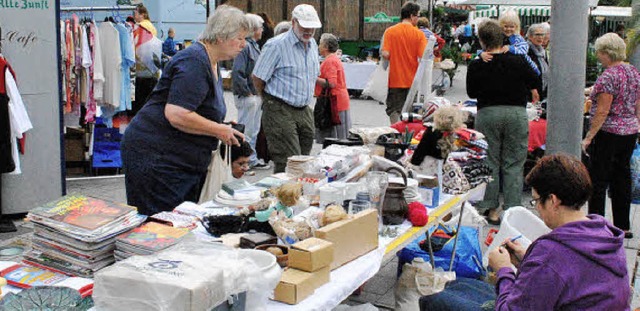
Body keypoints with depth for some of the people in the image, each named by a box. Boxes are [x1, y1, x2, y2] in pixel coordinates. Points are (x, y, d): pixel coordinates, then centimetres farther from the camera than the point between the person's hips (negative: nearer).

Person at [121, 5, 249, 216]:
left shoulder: (212, 64, 15)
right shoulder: (194, 62, -18)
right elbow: (176, 115, -27)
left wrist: (225, 128, 13)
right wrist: (219, 130, -16)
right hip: (154, 156, -10)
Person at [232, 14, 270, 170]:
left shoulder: (254, 45, 14)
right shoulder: (245, 46, -17)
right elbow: (237, 72, -25)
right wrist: (247, 92, -18)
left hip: (256, 95, 10)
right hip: (247, 97, -10)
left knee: (254, 130, 17)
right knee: (246, 131, -2)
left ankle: (252, 160, 27)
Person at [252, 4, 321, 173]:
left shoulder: (312, 44, 12)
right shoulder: (277, 45, -11)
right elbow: (258, 78, -9)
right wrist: (271, 102, 2)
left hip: (305, 111, 8)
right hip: (280, 113, -7)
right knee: (288, 165, -11)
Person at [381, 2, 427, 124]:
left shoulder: (390, 31, -5)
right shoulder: (419, 34, -7)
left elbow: (385, 54, -11)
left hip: (395, 79, 0)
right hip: (413, 80, 0)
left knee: (394, 110, 9)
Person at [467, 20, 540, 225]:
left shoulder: (476, 66, -6)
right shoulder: (518, 62, -6)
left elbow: (471, 93, 6)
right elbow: (535, 83, 8)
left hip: (487, 114, 0)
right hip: (517, 113, 0)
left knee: (489, 163, 9)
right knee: (513, 164, 6)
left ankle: (492, 210, 12)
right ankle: (512, 210, 6)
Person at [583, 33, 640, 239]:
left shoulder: (608, 76, -16)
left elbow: (602, 111, -20)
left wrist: (589, 137, -16)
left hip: (608, 133, -8)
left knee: (598, 181, -1)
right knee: (622, 177, 14)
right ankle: (623, 226, 20)